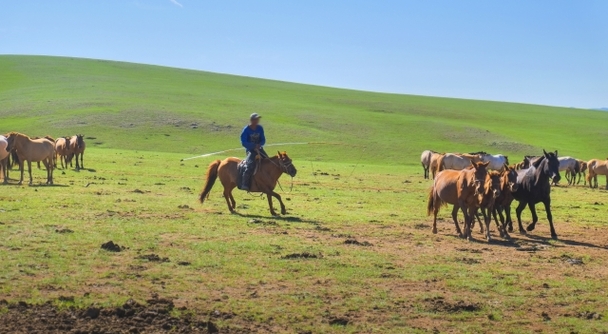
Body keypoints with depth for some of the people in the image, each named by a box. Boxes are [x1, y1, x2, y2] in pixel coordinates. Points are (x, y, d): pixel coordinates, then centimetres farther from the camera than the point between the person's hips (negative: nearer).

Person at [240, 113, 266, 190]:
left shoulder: (260, 128, 4)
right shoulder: (246, 130, -12)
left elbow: (263, 140, 7)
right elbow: (243, 143, -15)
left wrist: (259, 144, -16)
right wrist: (254, 146, -25)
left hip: (259, 148, 6)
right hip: (250, 149, -6)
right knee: (250, 164, -27)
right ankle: (245, 184, -26)